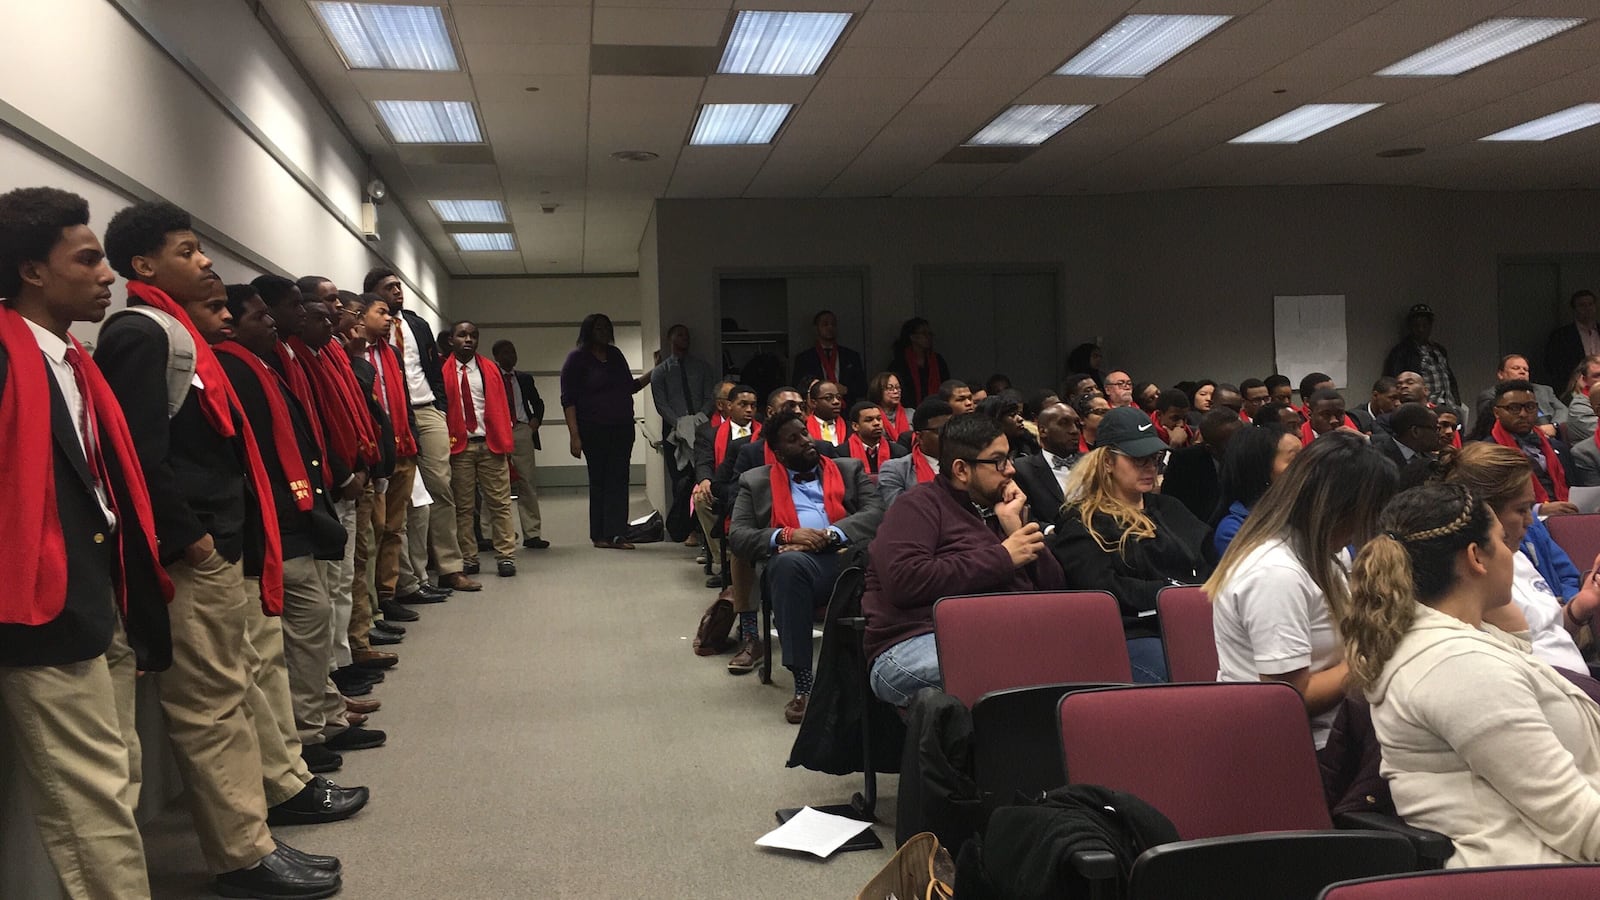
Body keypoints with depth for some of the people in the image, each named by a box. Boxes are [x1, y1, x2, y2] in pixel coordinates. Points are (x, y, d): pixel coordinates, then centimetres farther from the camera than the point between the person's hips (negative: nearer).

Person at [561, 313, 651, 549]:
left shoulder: (616, 355, 15)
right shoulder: (577, 359, -2)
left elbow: (630, 386, 25)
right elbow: (568, 399, -7)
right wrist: (574, 434, -14)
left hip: (623, 428, 5)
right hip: (594, 430, -5)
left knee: (619, 479, -2)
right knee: (599, 480, -1)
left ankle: (617, 534, -3)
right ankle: (600, 536, 6)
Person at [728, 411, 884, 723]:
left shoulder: (849, 469, 23)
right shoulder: (756, 481, 21)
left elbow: (875, 513, 7)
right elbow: (737, 537, 8)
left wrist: (830, 535, -11)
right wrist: (786, 535, -11)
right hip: (797, 564, 0)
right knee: (788, 562, -39)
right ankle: (803, 684, -37)